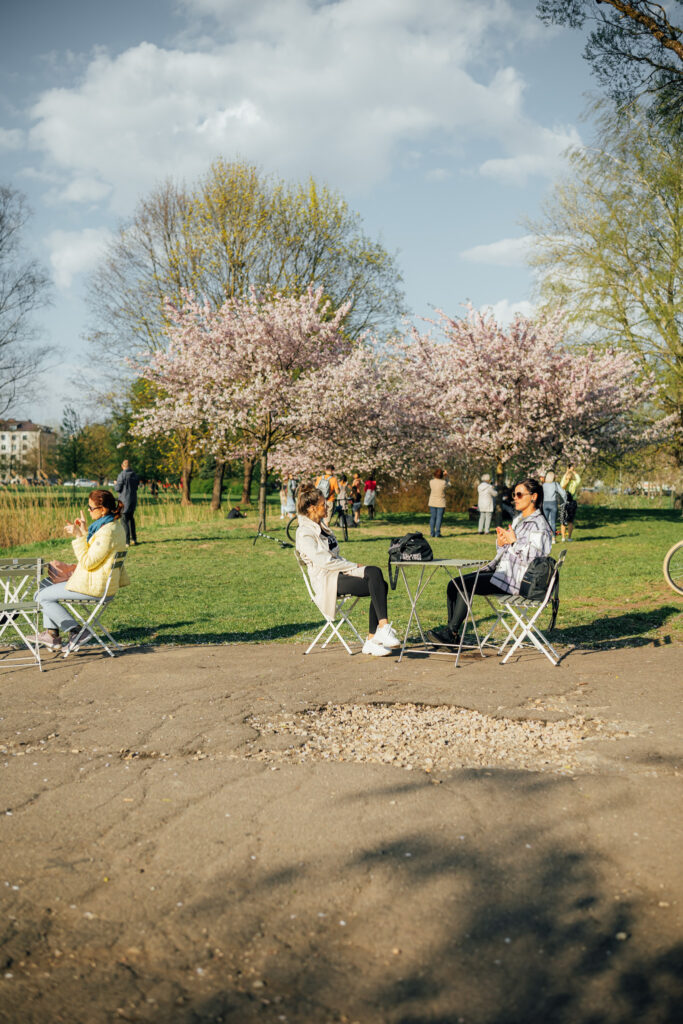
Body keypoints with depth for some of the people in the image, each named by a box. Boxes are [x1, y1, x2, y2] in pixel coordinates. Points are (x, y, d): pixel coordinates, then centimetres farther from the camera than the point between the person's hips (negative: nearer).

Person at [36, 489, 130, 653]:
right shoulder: (115, 525, 7)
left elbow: (88, 563, -22)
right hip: (99, 580, 11)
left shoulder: (107, 532, -25)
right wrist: (85, 532, 12)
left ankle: (76, 632, 2)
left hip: (95, 586, -11)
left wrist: (79, 537, -18)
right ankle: (51, 633, 17)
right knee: (46, 584, 20)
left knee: (43, 597, -3)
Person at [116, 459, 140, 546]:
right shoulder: (135, 475, 6)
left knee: (124, 520, -3)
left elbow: (118, 488, -12)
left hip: (125, 500, -6)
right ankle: (134, 538, 23)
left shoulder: (122, 475, -14)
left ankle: (127, 541, -5)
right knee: (131, 518, 19)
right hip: (133, 499, 6)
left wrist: (116, 483, 8)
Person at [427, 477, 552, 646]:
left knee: (466, 585, -23)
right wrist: (501, 543, 2)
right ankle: (451, 631, -6)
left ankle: (452, 633, -15)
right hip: (501, 570, 10)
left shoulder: (539, 524, -10)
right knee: (454, 584, -5)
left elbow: (532, 556, -20)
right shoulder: (518, 519, 19)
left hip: (516, 579, -10)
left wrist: (514, 541, -18)